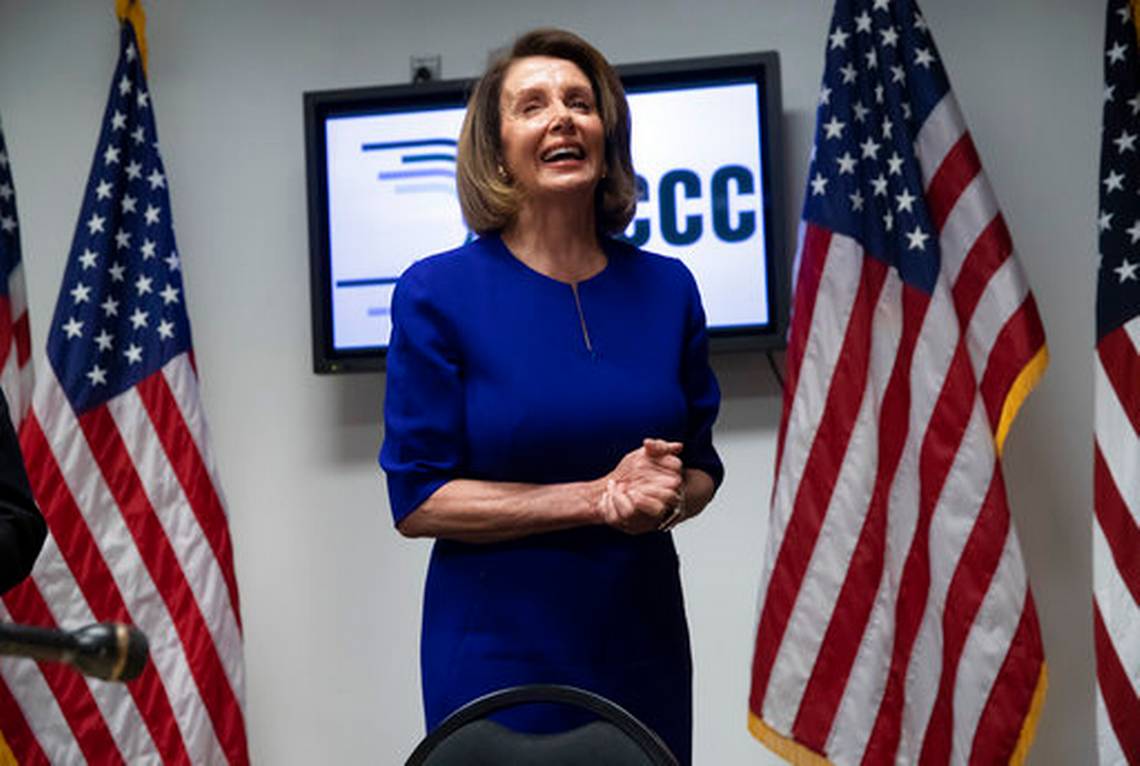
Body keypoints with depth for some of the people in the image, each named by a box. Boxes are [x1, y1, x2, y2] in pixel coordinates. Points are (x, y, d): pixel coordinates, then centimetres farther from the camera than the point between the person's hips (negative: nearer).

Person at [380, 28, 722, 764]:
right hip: (499, 652, -3)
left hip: (643, 644, 4)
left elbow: (701, 468, 10)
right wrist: (596, 497, -19)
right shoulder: (438, 292, -10)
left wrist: (666, 498, -13)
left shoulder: (666, 287, 1)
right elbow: (417, 500, -11)